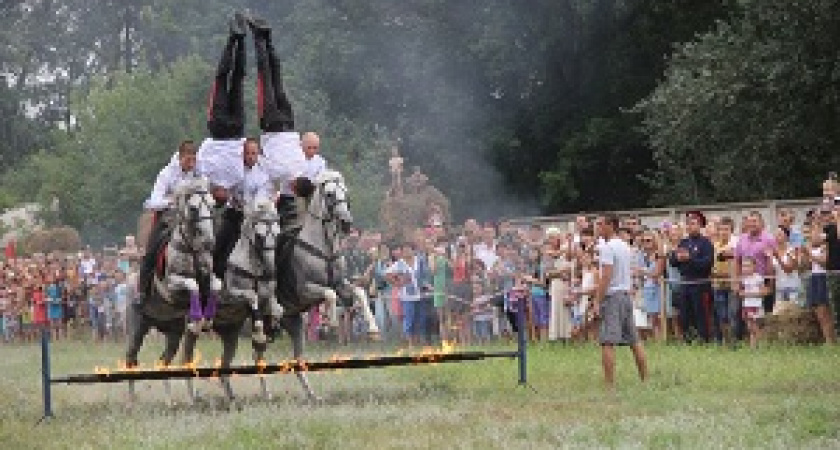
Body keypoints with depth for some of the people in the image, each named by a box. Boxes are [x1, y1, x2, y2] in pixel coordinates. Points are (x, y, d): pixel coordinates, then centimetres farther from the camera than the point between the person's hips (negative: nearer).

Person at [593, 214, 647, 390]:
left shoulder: (607, 247, -12)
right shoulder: (626, 247, 16)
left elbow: (606, 276, -20)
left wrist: (598, 300, -19)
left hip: (612, 296, -9)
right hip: (627, 295, 9)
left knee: (607, 342, -10)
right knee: (634, 340, 13)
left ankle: (610, 385, -16)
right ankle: (645, 380, 16)